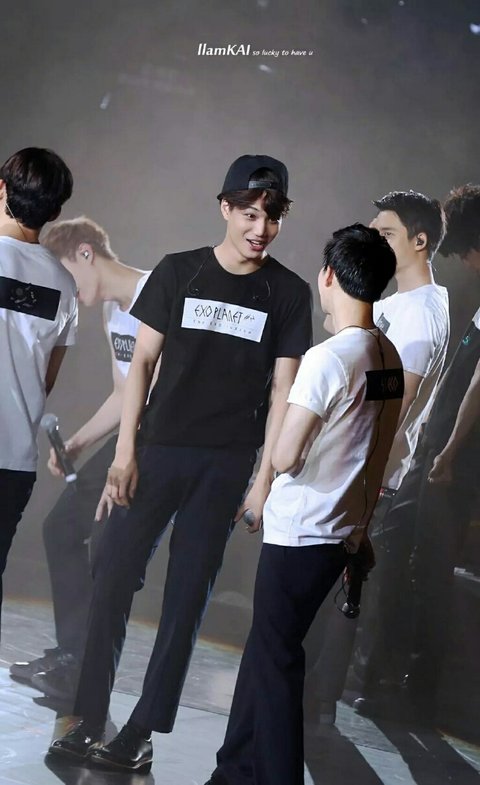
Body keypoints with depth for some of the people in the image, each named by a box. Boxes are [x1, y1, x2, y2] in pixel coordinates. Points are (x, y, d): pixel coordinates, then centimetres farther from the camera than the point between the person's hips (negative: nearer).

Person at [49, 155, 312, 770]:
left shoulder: (288, 293, 2)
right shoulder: (178, 272, 0)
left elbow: (283, 389, 1)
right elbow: (143, 361, 1)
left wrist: (265, 478, -4)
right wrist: (125, 452, -5)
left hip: (227, 464, 0)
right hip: (160, 448, 0)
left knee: (188, 594, 2)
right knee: (113, 575, -4)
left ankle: (142, 731, 8)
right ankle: (89, 721, 4)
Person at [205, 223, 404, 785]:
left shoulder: (328, 358, -20)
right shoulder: (389, 358, 4)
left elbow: (284, 459, -20)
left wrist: (277, 442, 3)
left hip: (300, 533, -8)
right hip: (344, 531, 8)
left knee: (275, 660, 2)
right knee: (264, 648, 18)